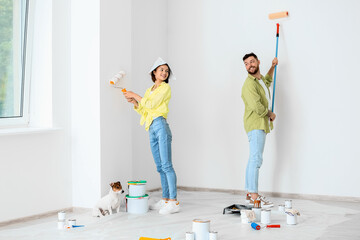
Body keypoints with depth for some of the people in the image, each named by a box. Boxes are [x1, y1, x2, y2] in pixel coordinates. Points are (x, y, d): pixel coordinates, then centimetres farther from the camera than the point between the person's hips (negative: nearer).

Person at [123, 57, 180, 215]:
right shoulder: (149, 90, 22)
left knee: (166, 165, -12)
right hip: (151, 129, 7)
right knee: (160, 166, 7)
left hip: (161, 126, -7)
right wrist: (134, 102, 7)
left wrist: (135, 95, -2)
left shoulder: (165, 87, 1)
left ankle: (173, 202, -13)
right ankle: (165, 200, 11)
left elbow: (151, 104, -10)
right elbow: (144, 111, 21)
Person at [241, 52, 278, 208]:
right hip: (255, 125, -10)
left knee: (254, 159, 10)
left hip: (261, 125, 10)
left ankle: (249, 194, 14)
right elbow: (258, 108, -23)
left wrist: (272, 67, 36)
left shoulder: (260, 79, 17)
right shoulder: (249, 84, -15)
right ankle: (254, 197, -18)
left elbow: (267, 81, 46)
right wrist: (270, 114, -6)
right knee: (256, 159, -15)